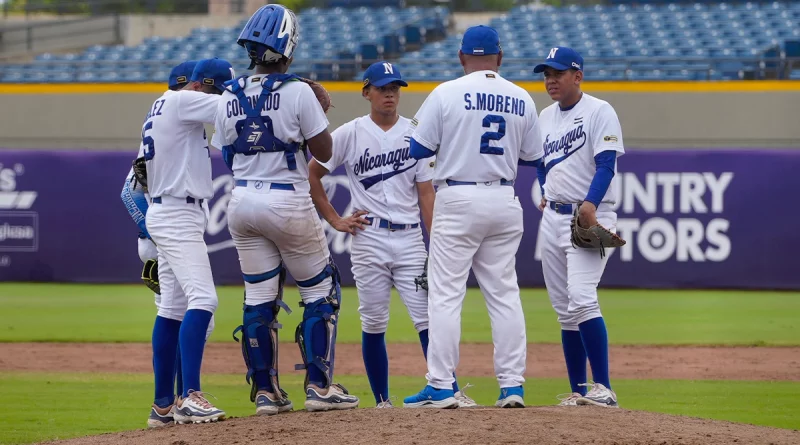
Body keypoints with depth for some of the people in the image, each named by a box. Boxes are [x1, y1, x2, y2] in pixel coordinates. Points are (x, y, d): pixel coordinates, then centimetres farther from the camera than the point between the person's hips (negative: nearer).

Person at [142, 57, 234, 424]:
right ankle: (190, 398, -28)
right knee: (202, 299, -19)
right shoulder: (183, 101, -13)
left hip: (166, 214, 11)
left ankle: (163, 403, 17)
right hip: (177, 216, -11)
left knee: (172, 308, 13)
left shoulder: (160, 107, 17)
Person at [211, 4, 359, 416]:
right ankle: (319, 386, 1)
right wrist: (315, 108, 6)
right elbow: (324, 152, -7)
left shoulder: (229, 98, 3)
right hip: (288, 204, -5)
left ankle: (265, 391, 11)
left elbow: (225, 156, 9)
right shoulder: (298, 92, -13)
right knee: (321, 290, 7)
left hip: (241, 203, 5)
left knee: (258, 298, 11)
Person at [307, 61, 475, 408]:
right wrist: (334, 219, 2)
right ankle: (382, 402, 9)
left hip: (409, 237, 1)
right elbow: (312, 174, 8)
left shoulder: (415, 134, 7)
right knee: (373, 324, 2)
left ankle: (450, 392, -6)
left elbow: (426, 193, 6)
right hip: (369, 238, -1)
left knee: (428, 317, -7)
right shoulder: (350, 134, 3)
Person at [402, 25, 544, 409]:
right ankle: (512, 385, 6)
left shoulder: (447, 94, -7)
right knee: (504, 294, 9)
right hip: (505, 201, 4)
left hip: (458, 201, -4)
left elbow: (419, 149, -6)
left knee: (445, 294, -1)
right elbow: (533, 157, 12)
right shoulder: (522, 99, 5)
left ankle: (441, 387, -5)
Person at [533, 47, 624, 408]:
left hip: (591, 217, -8)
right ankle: (578, 392, 11)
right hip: (553, 217, 8)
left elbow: (606, 164, -16)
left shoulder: (599, 112, -6)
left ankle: (603, 388, -22)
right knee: (564, 309, 6)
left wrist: (590, 203, -30)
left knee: (581, 298, -22)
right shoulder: (545, 117, 16)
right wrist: (546, 194, 11)